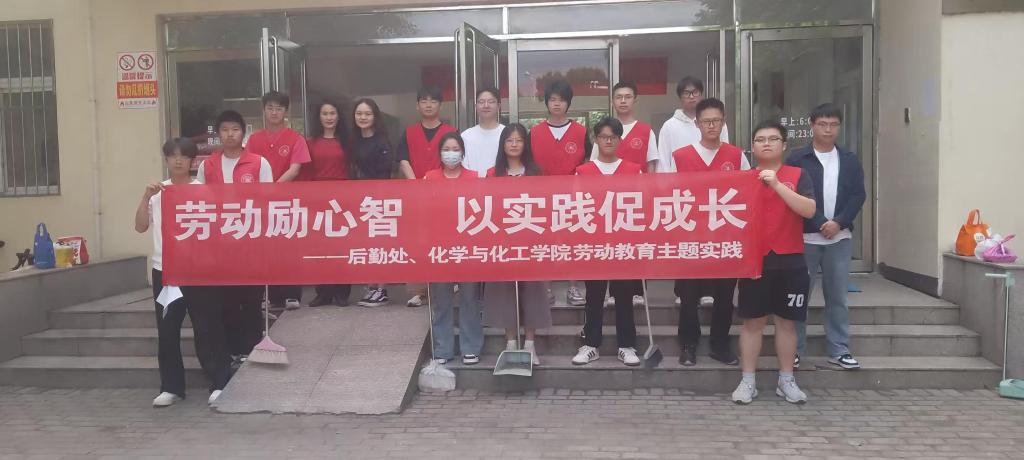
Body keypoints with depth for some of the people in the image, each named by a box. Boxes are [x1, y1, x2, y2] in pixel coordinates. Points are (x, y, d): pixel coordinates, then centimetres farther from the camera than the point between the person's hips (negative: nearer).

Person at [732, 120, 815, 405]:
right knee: (752, 322, 4)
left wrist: (777, 184, -19)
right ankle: (748, 381, 11)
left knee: (786, 321, 8)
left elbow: (809, 210, -12)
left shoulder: (798, 175, 2)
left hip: (789, 261, 0)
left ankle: (786, 381, 20)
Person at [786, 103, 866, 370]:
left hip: (840, 237, 3)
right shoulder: (798, 159, -1)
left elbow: (858, 196, 4)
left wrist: (838, 223, -11)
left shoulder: (850, 160, 10)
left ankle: (839, 350, 16)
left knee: (838, 296, 7)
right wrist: (820, 224, -14)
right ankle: (794, 349, 11)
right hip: (805, 236, -3)